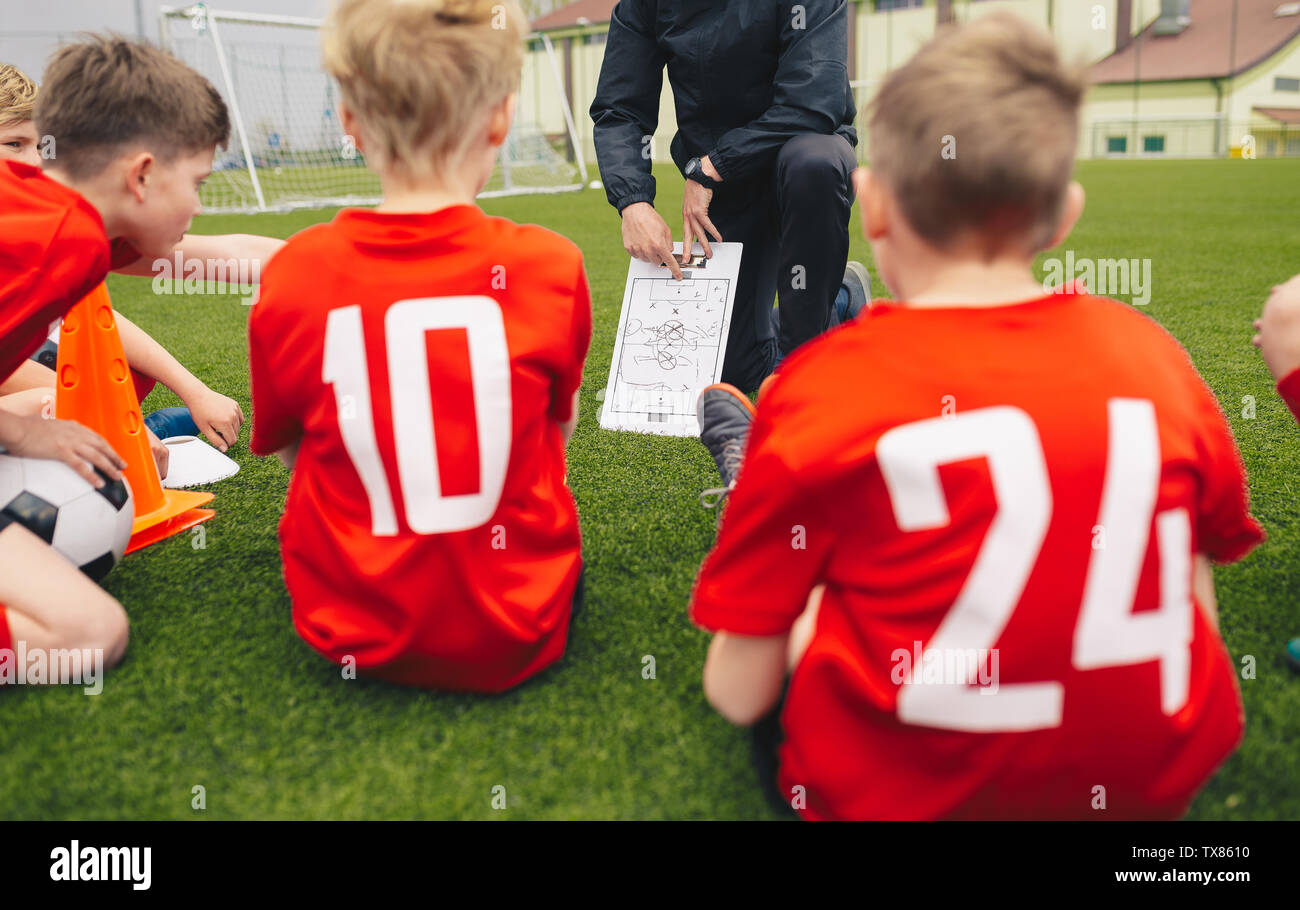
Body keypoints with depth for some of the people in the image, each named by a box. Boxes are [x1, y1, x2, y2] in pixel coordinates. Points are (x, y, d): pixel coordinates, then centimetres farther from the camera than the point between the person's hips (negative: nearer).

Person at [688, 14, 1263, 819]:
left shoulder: (821, 385, -18)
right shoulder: (1152, 353, -8)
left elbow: (738, 693, -13)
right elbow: (1200, 618, 3)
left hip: (899, 791, -3)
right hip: (1159, 782, 4)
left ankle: (741, 447, 43)